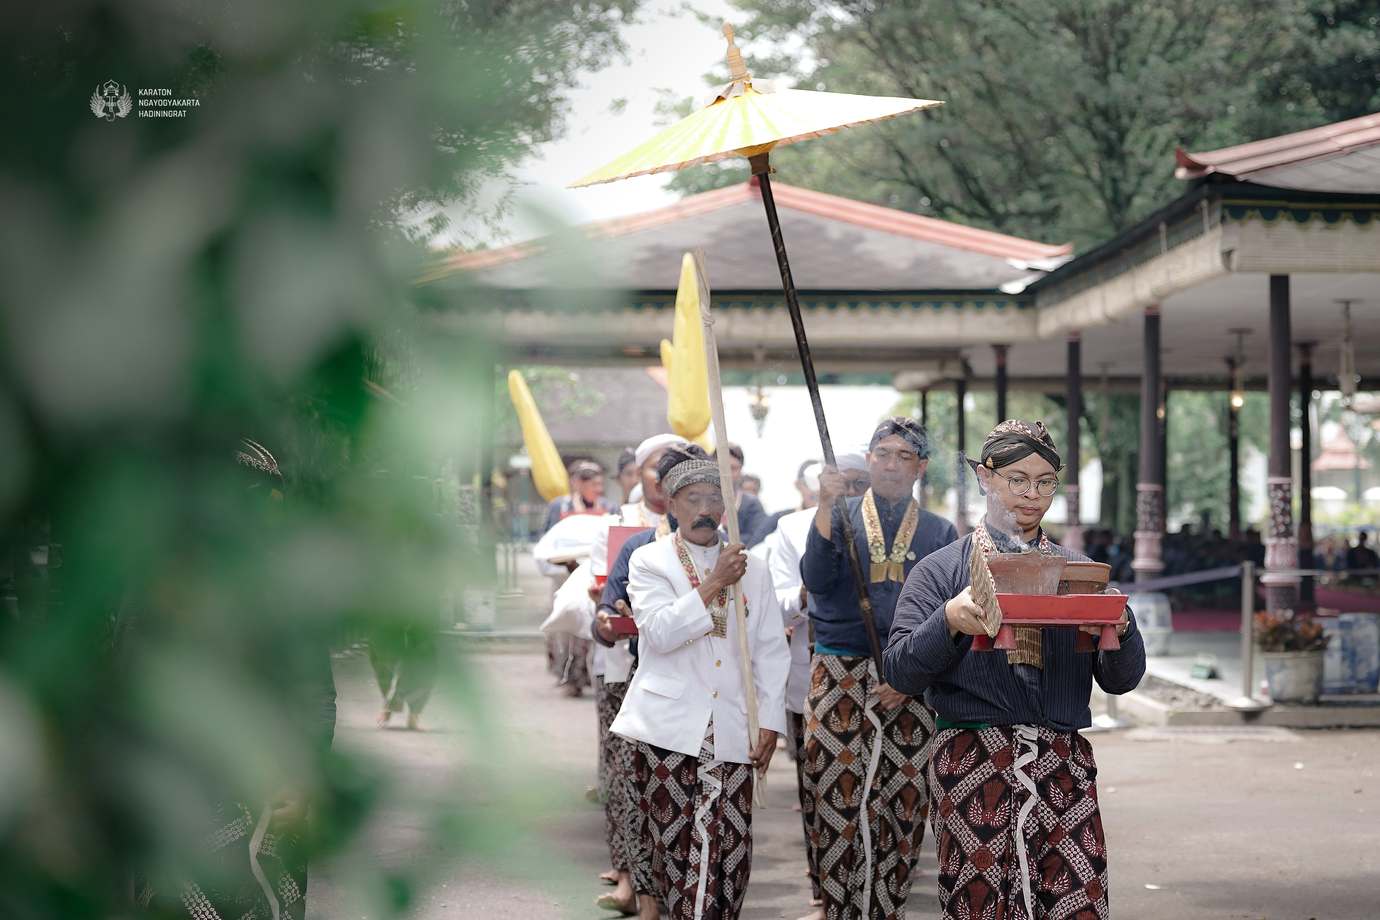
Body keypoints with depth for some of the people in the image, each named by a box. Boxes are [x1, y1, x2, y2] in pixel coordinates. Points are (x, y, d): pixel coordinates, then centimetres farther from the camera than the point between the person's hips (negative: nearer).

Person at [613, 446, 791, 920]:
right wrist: (713, 586, -15)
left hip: (731, 730, 2)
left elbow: (771, 650, 10)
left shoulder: (752, 570, 13)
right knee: (674, 842, 1)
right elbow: (660, 632, -11)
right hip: (670, 727, -2)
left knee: (728, 843, -7)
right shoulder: (649, 561, 5)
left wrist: (770, 721, 2)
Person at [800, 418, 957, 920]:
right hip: (839, 672, -1)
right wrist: (826, 505, -14)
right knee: (838, 798, -6)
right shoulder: (840, 515, 10)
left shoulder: (939, 531, 11)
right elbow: (816, 580, -6)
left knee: (902, 802, -3)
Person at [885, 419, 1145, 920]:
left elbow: (1121, 680, 11)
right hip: (973, 762, -2)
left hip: (1064, 766, 2)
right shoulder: (941, 571, 7)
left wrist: (1120, 629, -10)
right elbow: (900, 672, -1)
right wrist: (949, 621, -18)